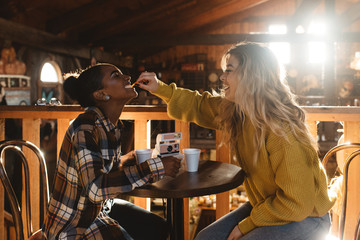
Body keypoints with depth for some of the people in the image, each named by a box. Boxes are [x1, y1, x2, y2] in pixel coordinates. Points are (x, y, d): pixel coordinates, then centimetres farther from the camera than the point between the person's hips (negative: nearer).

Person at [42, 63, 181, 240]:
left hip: (100, 207, 9)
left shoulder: (111, 124, -1)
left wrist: (127, 159, -6)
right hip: (73, 225, -8)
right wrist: (156, 167, -35)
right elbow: (95, 188, -39)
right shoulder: (85, 128, -27)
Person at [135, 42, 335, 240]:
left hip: (304, 216, -7)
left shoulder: (282, 132, -31)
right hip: (265, 205, 7)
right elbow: (199, 106, 13)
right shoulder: (232, 111, -7)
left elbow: (297, 203, -26)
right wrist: (160, 88, 9)